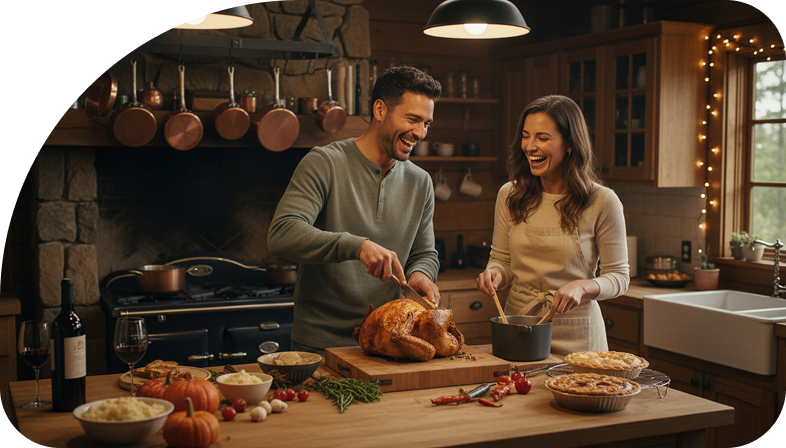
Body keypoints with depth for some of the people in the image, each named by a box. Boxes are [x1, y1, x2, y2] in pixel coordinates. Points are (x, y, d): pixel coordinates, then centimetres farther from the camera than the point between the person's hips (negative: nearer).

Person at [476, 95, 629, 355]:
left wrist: (582, 287, -23)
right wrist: (495, 274, -13)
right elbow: (501, 260, 10)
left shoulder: (602, 202, -9)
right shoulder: (509, 196, 2)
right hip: (516, 329, 3)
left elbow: (619, 276, -4)